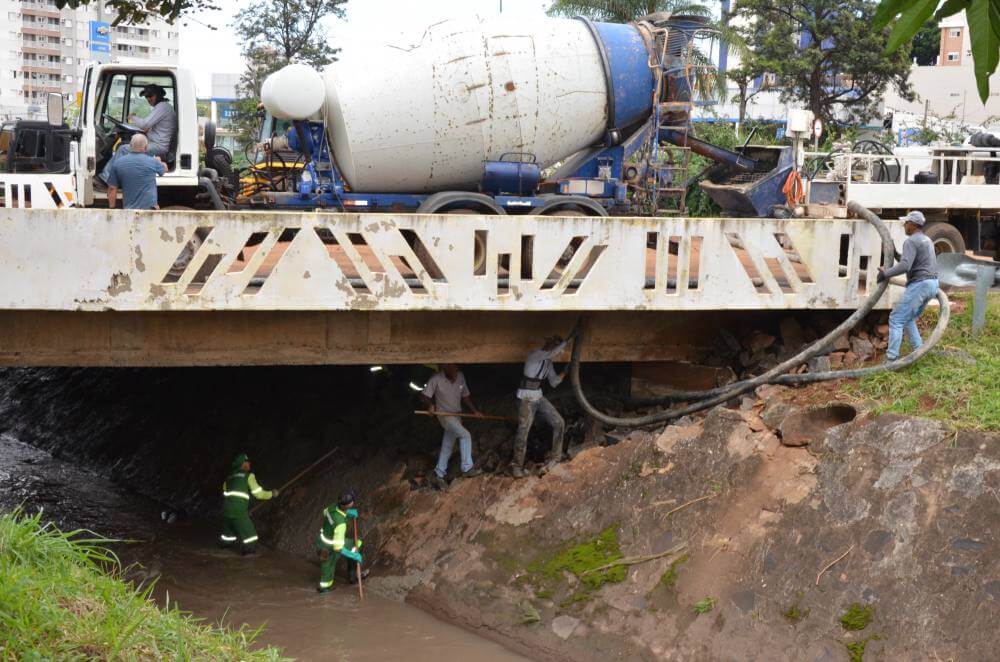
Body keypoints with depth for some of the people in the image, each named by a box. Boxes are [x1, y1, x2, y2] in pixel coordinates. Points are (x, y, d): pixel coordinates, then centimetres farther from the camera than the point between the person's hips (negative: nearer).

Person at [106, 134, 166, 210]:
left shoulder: (117, 163, -1)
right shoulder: (152, 162, -3)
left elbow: (112, 189, 0)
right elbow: (164, 169, 21)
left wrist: (111, 209, 9)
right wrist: (158, 161, 44)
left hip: (129, 209, 1)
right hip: (150, 207, -1)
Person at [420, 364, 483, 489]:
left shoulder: (460, 376, -4)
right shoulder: (436, 379, -20)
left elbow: (465, 395, 8)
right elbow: (425, 395, -13)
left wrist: (474, 411, 4)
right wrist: (430, 405, -31)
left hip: (456, 415, 6)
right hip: (444, 415, -6)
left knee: (447, 447, 11)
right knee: (465, 435, -21)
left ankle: (438, 476, 21)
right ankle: (467, 468, -14)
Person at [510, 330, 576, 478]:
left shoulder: (548, 362, 10)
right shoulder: (535, 355, -17)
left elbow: (554, 382, 14)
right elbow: (553, 352, -34)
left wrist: (563, 374, -3)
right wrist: (568, 339, -29)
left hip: (539, 397, 8)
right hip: (526, 398, -8)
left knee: (559, 423, 1)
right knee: (523, 430, -11)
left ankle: (554, 457, 13)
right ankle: (516, 466, 1)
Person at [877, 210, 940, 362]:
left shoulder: (911, 241, -11)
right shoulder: (927, 240, 19)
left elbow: (904, 265, -25)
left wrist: (885, 273, -15)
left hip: (919, 284, -9)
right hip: (932, 283, 9)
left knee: (896, 319, -7)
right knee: (908, 319, 19)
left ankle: (891, 358, -14)